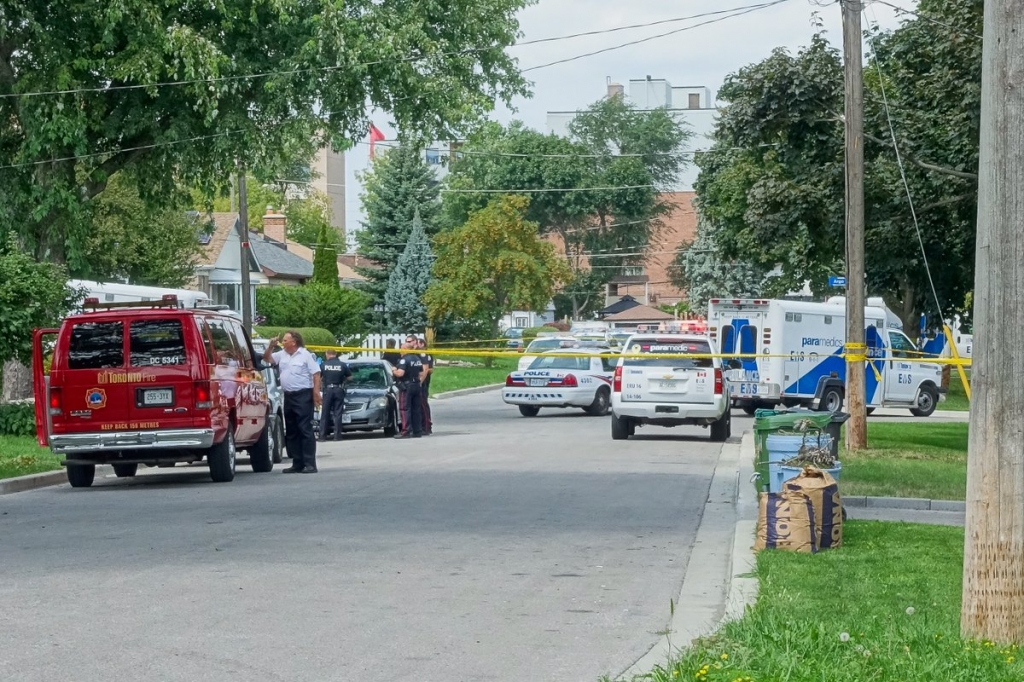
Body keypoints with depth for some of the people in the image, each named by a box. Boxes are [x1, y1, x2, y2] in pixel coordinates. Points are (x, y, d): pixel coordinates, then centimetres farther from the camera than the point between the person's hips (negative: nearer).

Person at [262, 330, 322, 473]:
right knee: (291, 432, 9)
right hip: (288, 396, 8)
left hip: (303, 395, -8)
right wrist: (271, 347, 3)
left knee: (305, 429, -10)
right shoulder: (282, 354, 14)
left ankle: (310, 464, -12)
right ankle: (297, 464, 15)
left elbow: (316, 374, -10)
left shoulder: (305, 355, -6)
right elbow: (267, 359, 22)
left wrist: (316, 392, -19)